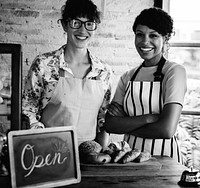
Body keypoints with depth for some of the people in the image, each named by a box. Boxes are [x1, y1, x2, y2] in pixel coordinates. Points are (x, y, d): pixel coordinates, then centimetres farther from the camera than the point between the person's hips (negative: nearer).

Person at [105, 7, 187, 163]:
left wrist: (125, 124, -5)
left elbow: (167, 130, -16)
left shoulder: (175, 71, -6)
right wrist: (148, 118, -15)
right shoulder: (128, 77, 7)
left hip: (162, 156, -4)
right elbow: (110, 124, -3)